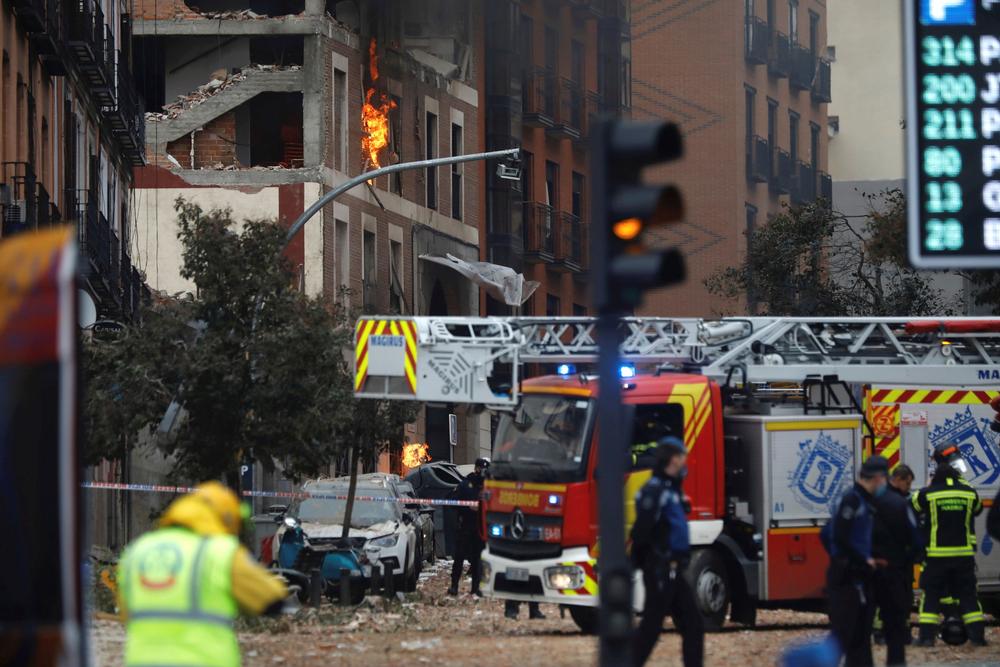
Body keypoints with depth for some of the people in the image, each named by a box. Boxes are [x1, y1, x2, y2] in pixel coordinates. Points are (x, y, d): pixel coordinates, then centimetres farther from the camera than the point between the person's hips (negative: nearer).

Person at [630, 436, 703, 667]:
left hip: (673, 571, 10)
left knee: (692, 623, 9)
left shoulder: (671, 489, 16)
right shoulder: (655, 491, -15)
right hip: (660, 570, -10)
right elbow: (641, 530, -21)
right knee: (651, 626, -6)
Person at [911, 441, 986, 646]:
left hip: (937, 555, -2)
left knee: (931, 594, 4)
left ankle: (927, 635, -2)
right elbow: (977, 509, 19)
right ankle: (977, 635, 4)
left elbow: (913, 507, 7)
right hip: (964, 553, 2)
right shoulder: (969, 493, 1)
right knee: (968, 595, 8)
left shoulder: (927, 494, -7)